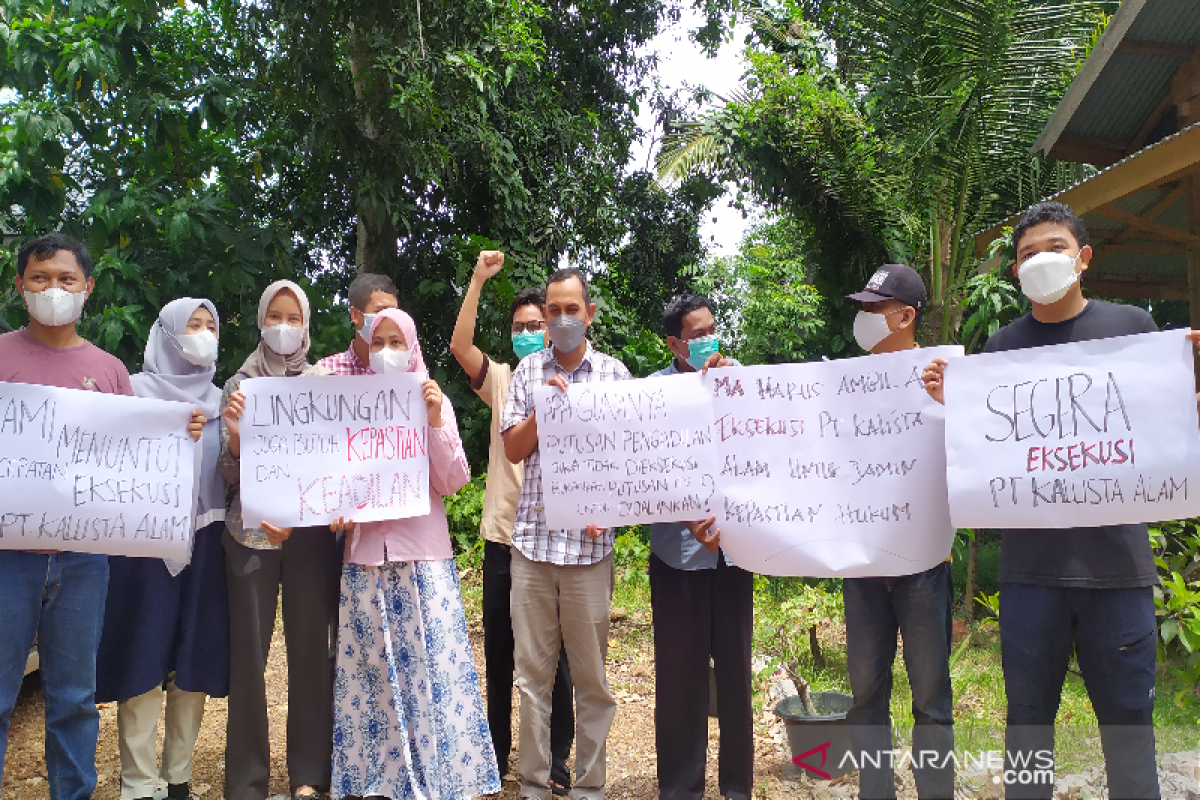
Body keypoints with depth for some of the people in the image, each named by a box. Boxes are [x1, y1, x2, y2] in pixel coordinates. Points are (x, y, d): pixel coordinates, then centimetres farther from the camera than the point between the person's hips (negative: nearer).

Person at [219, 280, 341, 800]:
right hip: (251, 532, 0)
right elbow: (230, 474, 3)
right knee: (248, 650, 1)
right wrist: (234, 434, -17)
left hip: (310, 531, 0)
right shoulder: (240, 385, 7)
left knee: (311, 647, 2)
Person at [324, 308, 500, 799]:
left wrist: (436, 422, -14)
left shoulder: (433, 402, 4)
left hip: (424, 554, -1)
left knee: (433, 665, -3)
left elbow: (453, 482, -3)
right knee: (369, 668, 5)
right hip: (365, 554, 2)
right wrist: (337, 513, -9)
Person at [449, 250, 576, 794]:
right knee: (499, 648, 13)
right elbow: (459, 345, -8)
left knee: (552, 653, 5)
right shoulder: (501, 381, 6)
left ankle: (556, 760, 18)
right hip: (503, 534, 2)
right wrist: (478, 281, -13)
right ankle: (497, 746, 30)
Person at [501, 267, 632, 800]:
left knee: (591, 672, 5)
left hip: (589, 542, -2)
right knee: (532, 670, 7)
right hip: (531, 537, 2)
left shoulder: (614, 373, 5)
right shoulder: (527, 372, 11)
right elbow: (513, 450, 8)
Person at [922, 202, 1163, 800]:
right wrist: (951, 402, -8)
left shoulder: (1131, 326, 5)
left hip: (1115, 557, -1)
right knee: (1028, 717, 11)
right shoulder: (1001, 348, 8)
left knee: (1127, 717, 8)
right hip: (1030, 563, 1)